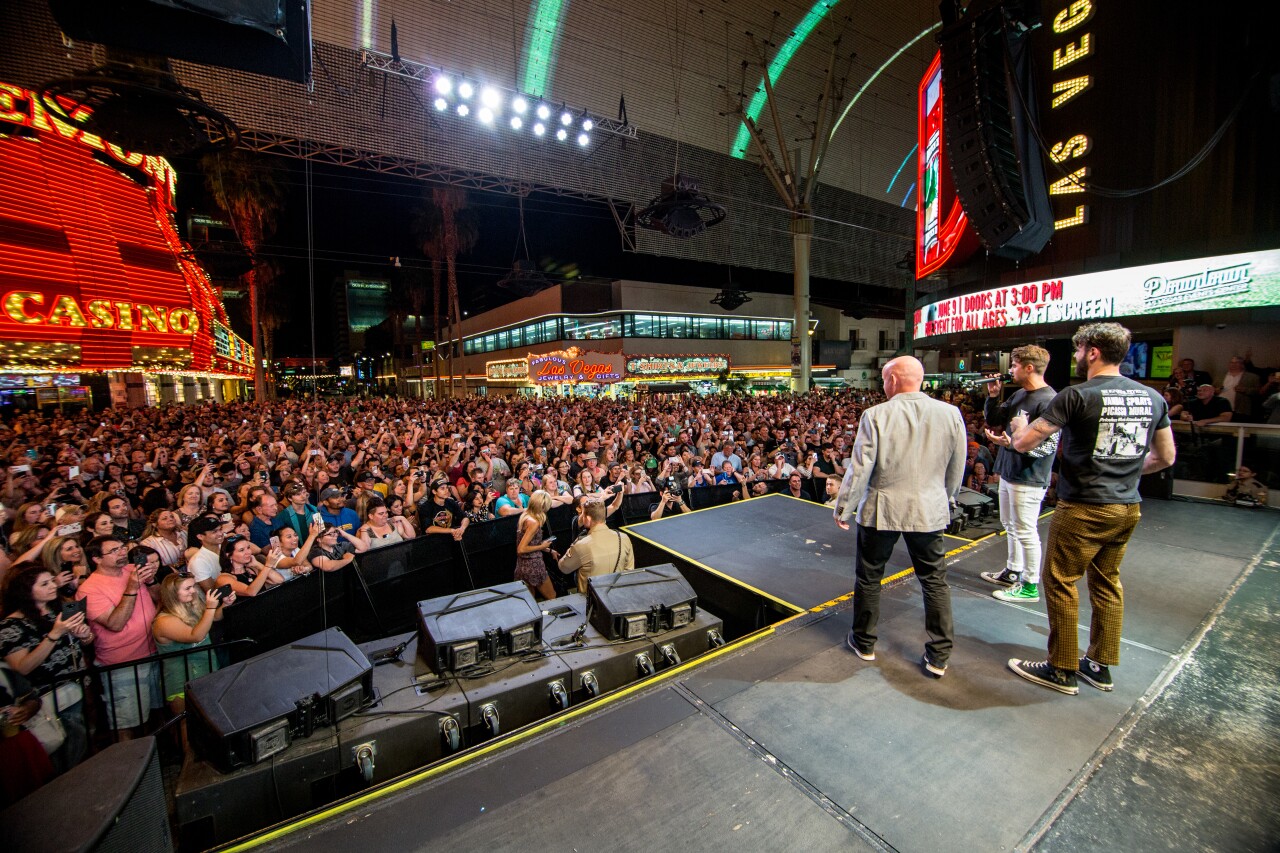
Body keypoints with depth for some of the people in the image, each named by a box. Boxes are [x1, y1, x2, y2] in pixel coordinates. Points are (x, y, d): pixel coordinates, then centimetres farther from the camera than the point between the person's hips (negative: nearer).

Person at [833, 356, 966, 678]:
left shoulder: (876, 415, -14)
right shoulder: (950, 414, -4)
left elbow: (859, 469, -13)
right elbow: (956, 469, 6)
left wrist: (843, 508, -1)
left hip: (881, 510, -2)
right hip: (930, 510, 3)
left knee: (869, 577, 14)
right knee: (935, 581, 15)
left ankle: (864, 643, 30)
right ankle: (938, 657, 23)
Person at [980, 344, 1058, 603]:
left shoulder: (1048, 401, -19)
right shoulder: (1018, 395, 8)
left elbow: (1049, 446, -23)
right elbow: (992, 421, 15)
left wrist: (1012, 443, -33)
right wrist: (993, 396, 4)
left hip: (1028, 479, -9)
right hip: (1008, 473, 9)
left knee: (1025, 532, 1)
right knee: (1010, 526, 20)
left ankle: (1030, 586, 15)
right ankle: (1012, 572, 36)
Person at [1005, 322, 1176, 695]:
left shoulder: (1078, 395, -16)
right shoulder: (1152, 398, 7)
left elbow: (1023, 443, -15)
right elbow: (1165, 457, 15)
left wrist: (1019, 426, 6)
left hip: (1084, 508, -8)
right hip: (1127, 508, 8)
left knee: (1060, 582, 4)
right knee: (1107, 582, 18)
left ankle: (1062, 670, 14)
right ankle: (1101, 665, 30)